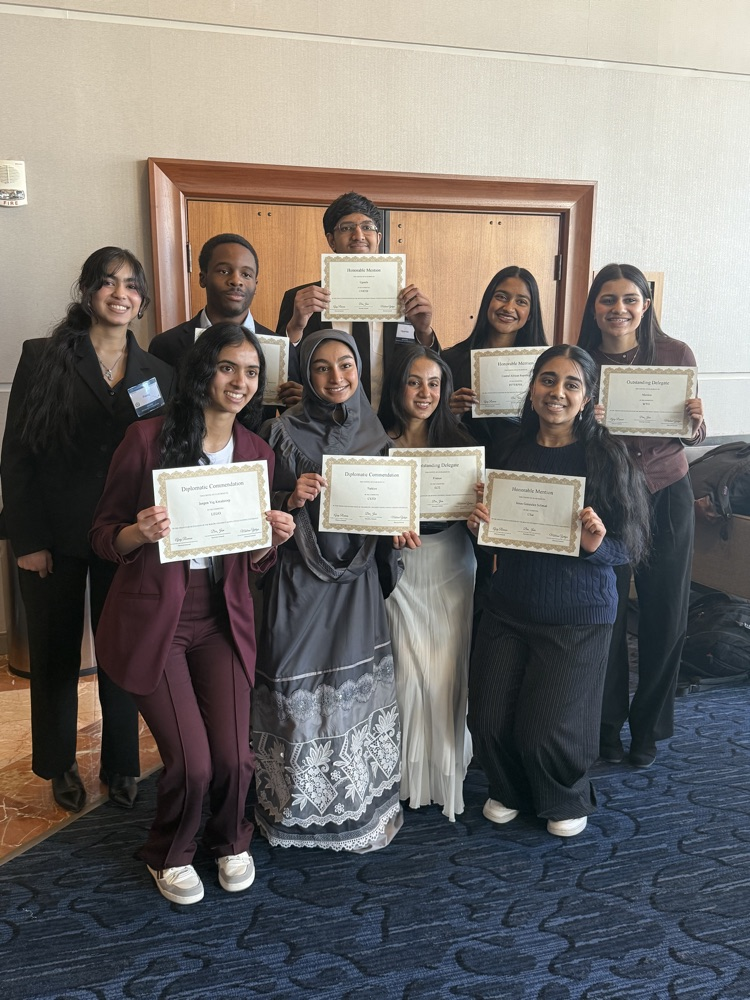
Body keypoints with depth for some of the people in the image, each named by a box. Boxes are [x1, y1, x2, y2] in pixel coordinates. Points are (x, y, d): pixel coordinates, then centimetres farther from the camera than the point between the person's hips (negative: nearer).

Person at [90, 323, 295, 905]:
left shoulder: (257, 452, 5)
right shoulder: (148, 439, -9)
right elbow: (104, 537, -3)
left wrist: (275, 538, -10)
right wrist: (140, 533, -24)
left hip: (223, 617, 4)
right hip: (153, 618, -3)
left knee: (233, 757, -2)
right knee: (191, 763, -6)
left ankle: (229, 840, 34)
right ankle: (169, 853, 30)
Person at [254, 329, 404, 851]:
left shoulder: (374, 432, 7)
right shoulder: (285, 431, -3)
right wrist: (291, 500, -19)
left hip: (357, 578, 3)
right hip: (299, 578, -3)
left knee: (357, 689, 6)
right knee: (298, 687, -1)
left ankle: (359, 806, 25)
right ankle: (298, 805, 21)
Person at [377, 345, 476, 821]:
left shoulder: (458, 442, 5)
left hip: (452, 568, 2)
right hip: (402, 569, -2)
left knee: (448, 672, 7)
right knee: (409, 672, 1)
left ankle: (447, 772, 26)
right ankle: (408, 773, 22)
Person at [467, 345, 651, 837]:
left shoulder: (606, 456, -10)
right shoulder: (511, 451, 2)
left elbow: (631, 544, -7)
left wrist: (597, 545, -27)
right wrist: (477, 520, -9)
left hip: (577, 616, -4)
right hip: (509, 607, 4)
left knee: (547, 728, 0)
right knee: (489, 718, 4)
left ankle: (567, 799, 35)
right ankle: (511, 790, 38)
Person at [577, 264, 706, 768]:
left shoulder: (676, 354, -4)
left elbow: (693, 438, 4)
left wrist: (696, 422, -18)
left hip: (667, 498, 1)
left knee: (665, 617, 9)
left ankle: (648, 726, 30)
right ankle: (608, 725, 27)